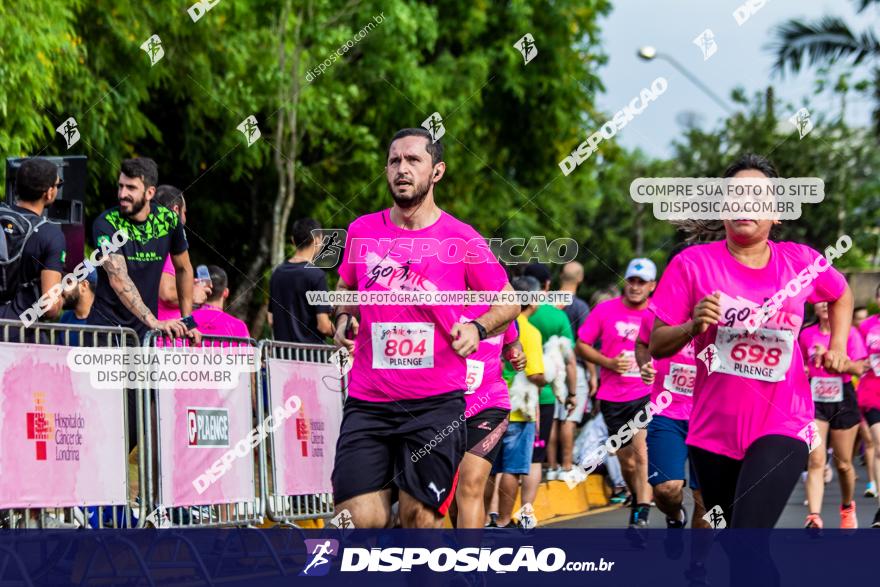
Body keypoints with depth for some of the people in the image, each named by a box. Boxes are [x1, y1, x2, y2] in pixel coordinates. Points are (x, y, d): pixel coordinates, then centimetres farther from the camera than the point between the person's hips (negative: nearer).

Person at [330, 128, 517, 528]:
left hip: (436, 404, -2)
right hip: (367, 403, 2)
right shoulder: (362, 231, 5)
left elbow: (508, 302, 8)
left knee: (420, 518, -1)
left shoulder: (461, 240, -2)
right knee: (361, 520, -9)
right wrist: (343, 318, 3)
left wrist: (478, 328, -11)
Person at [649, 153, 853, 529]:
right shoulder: (693, 264, -4)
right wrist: (693, 327, -21)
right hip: (714, 428, 2)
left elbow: (841, 296, 25)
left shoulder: (802, 263, 1)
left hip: (783, 426, -2)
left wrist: (837, 348, 11)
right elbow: (656, 346, -2)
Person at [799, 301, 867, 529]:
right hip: (815, 403, 1)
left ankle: (847, 507, 36)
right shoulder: (807, 335, 5)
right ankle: (814, 517, -22)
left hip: (843, 402, -1)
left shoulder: (850, 333, -3)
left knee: (843, 464, 10)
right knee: (815, 461, -14)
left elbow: (858, 367, -13)